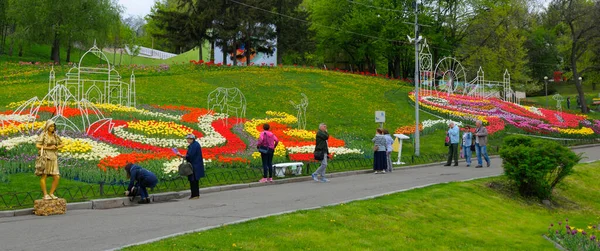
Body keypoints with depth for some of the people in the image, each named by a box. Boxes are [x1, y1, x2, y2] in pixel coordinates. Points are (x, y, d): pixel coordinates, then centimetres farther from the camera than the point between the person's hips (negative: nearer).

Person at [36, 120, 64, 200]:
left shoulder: (55, 136, 10)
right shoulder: (43, 135, -5)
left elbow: (62, 144, 19)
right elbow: (37, 145, -12)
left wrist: (56, 147, -1)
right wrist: (48, 148, -15)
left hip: (53, 158, 5)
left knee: (57, 177, -2)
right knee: (43, 176, -5)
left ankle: (51, 194, 10)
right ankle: (45, 195, 3)